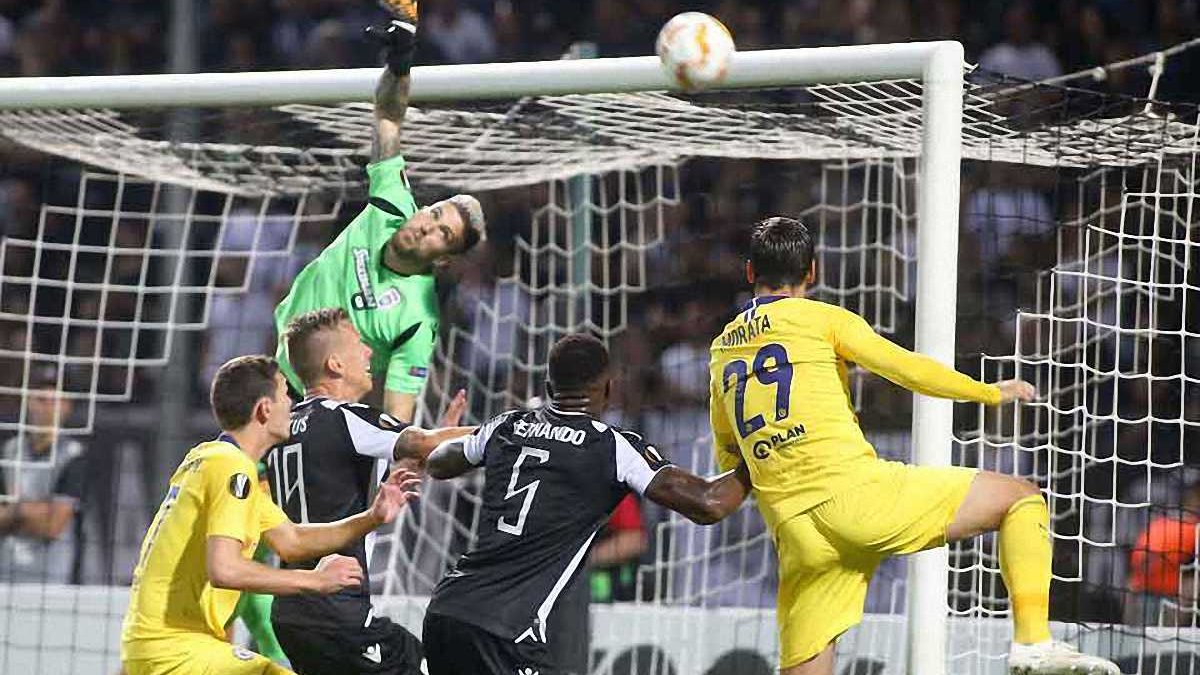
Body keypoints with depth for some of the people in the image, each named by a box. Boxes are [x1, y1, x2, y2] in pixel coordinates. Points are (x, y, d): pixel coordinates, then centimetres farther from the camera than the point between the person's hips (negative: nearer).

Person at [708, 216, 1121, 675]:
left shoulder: (721, 351, 21)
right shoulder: (821, 319, 5)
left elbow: (728, 459, 30)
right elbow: (907, 369, -1)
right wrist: (991, 393, 11)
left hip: (793, 531, 5)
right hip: (856, 491, -5)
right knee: (1021, 498, 5)